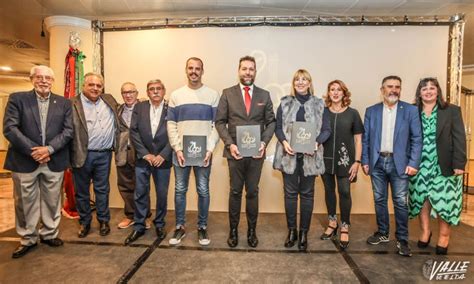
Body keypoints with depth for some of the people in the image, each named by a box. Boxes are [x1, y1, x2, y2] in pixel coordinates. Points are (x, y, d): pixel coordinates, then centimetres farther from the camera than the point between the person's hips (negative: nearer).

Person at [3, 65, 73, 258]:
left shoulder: (64, 103, 6)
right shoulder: (17, 99, 1)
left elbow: (68, 131, -2)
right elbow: (9, 128, -8)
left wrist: (49, 149, -14)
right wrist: (32, 151, -15)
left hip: (54, 161, 1)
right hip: (24, 161, -1)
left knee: (52, 201, 12)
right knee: (25, 203, 11)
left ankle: (49, 234, 30)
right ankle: (28, 239, 28)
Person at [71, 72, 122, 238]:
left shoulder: (109, 101, 9)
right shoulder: (73, 104, -6)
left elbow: (117, 124, 25)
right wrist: (71, 155, -11)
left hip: (104, 154, 3)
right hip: (82, 155, -3)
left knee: (102, 190, 13)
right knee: (82, 191, 11)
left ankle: (104, 221, 26)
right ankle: (84, 222, 28)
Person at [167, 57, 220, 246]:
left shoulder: (213, 95, 4)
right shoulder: (176, 95, 8)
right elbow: (171, 124, 5)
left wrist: (210, 149, -10)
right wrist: (177, 148, -6)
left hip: (204, 151, -1)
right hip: (181, 151, 2)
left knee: (203, 191, 6)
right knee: (180, 190, 8)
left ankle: (202, 227, 21)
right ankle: (180, 227, 24)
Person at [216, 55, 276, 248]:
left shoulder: (264, 95, 7)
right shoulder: (227, 94, 2)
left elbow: (271, 122, 7)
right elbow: (220, 122, 0)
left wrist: (264, 142, -9)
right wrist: (229, 144, -11)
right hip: (235, 151, -1)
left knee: (252, 192, 10)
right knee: (235, 192, 9)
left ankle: (252, 231, 25)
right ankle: (233, 230, 24)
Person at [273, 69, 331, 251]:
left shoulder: (319, 104, 6)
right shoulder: (285, 103, 7)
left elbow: (326, 130, 4)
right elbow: (278, 127, 5)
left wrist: (317, 142, -15)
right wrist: (284, 142, -13)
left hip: (310, 155, 0)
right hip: (289, 154, 0)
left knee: (307, 194, 7)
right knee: (290, 193, 6)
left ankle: (304, 232, 21)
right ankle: (291, 230, 21)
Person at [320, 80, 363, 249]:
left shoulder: (352, 113, 0)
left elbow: (358, 139, 1)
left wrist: (357, 161, -5)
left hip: (345, 160, -1)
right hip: (326, 159, 2)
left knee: (344, 192, 1)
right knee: (329, 190, 12)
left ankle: (345, 228, 17)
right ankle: (332, 223, 30)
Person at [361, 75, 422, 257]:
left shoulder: (410, 110, 2)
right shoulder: (371, 111, 6)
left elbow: (417, 138, -2)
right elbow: (365, 138, 5)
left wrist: (413, 163, -9)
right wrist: (365, 161, 0)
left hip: (399, 163, -2)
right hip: (377, 162, 2)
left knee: (400, 202, 2)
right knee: (379, 200, 11)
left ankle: (402, 240, 16)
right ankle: (382, 233, 26)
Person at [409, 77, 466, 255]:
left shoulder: (452, 111, 2)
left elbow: (459, 139, -4)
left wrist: (459, 164, -11)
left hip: (444, 166, -1)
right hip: (420, 166, 2)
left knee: (444, 201, 2)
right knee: (421, 199, 8)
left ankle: (444, 237, 19)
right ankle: (425, 232, 26)